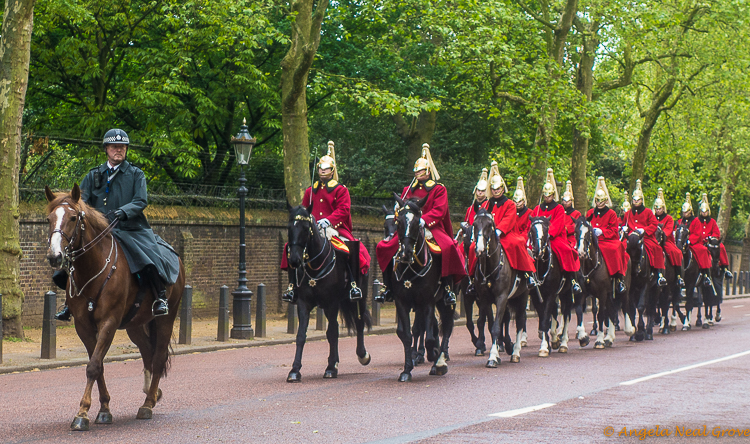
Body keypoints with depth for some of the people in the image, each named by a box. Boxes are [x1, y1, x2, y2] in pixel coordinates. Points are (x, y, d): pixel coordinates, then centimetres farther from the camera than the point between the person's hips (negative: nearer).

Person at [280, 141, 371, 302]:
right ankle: (292, 285, -10)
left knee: (353, 248, -30)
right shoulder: (310, 191, 18)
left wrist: (327, 221, -21)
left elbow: (343, 210, -6)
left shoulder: (341, 190, 5)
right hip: (313, 231, 4)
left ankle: (355, 284, -22)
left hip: (335, 229, -3)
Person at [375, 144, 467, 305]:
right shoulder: (408, 190, 19)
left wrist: (423, 220, -22)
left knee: (448, 247, -34)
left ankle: (448, 288, -24)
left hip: (432, 228, -4)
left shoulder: (439, 189, 5)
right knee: (383, 247, -12)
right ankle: (387, 287, -2)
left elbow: (439, 211, -8)